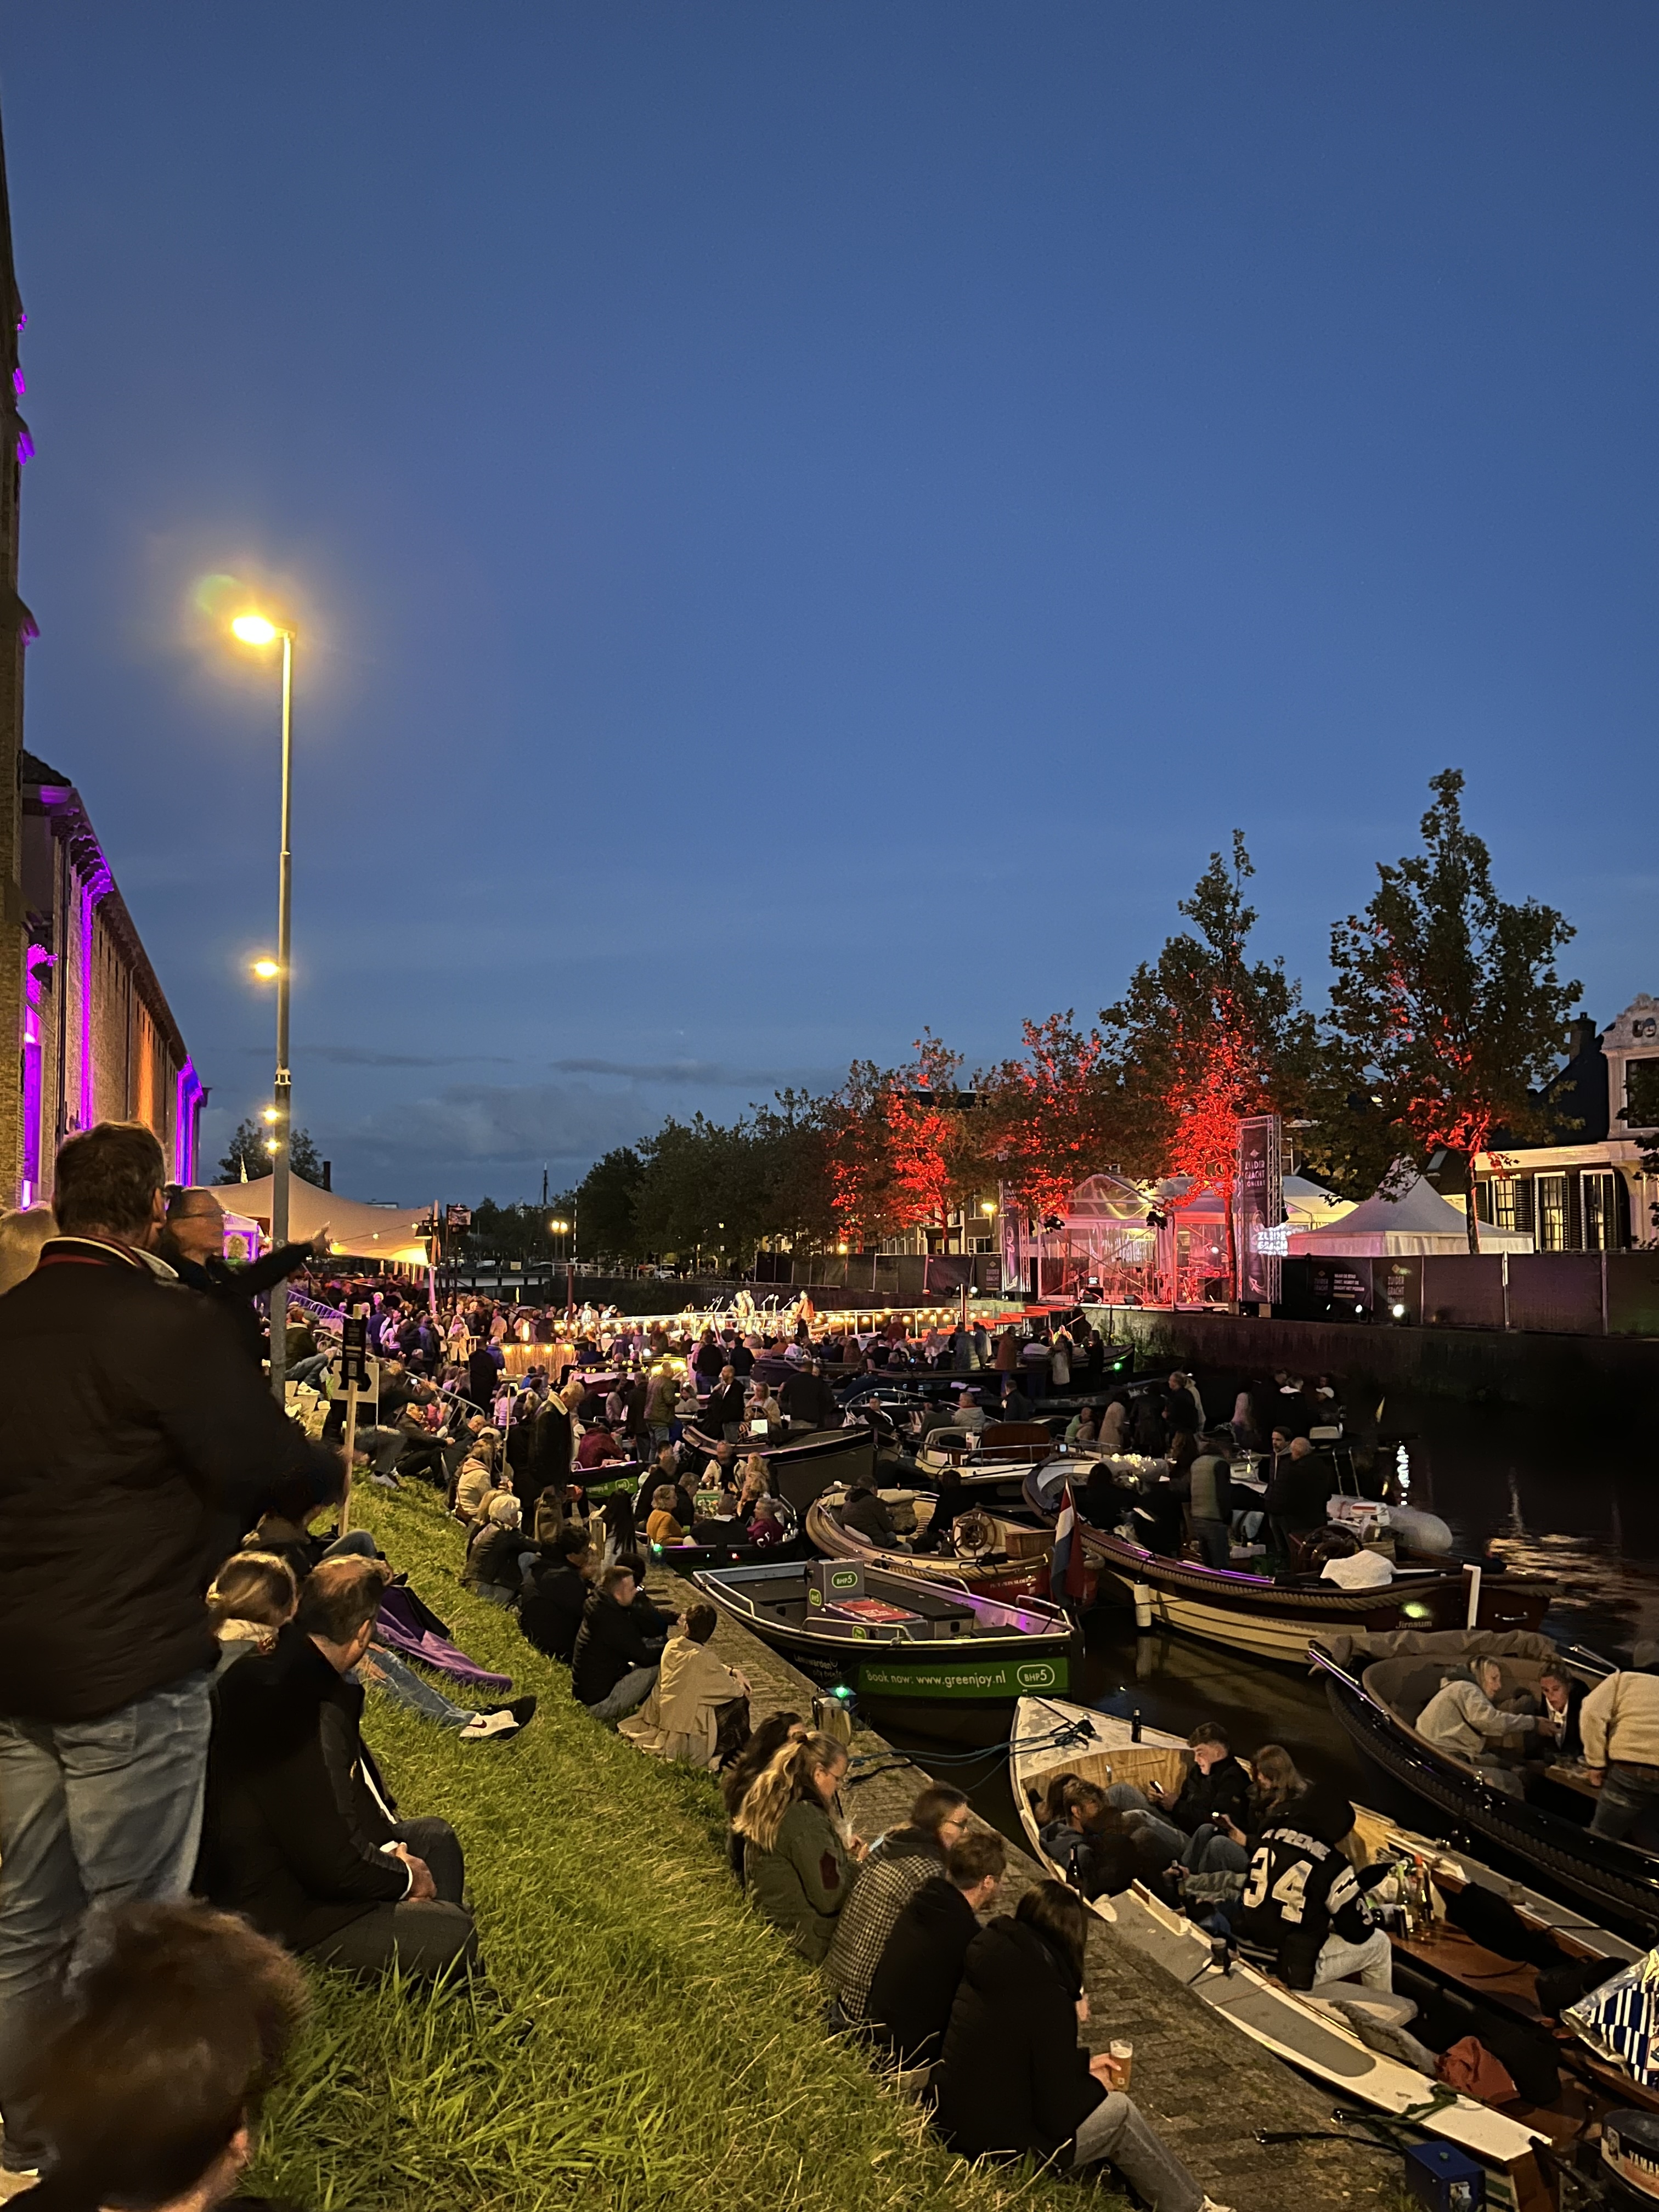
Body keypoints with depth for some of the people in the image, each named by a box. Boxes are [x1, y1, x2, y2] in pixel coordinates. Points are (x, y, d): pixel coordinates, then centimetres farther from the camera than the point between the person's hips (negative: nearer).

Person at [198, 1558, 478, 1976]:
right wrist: (407, 1878, -9)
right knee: (454, 1934, -19)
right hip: (281, 1914, -11)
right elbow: (335, 1864, -27)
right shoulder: (309, 1715, -32)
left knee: (435, 1836, 19)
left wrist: (389, 1846, 0)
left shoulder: (276, 1671, -1)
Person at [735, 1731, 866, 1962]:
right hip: (805, 1933, -9)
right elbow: (829, 1899, -21)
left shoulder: (769, 1802, 3)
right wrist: (855, 1864, -6)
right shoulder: (806, 1817, -25)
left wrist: (842, 1852, 10)